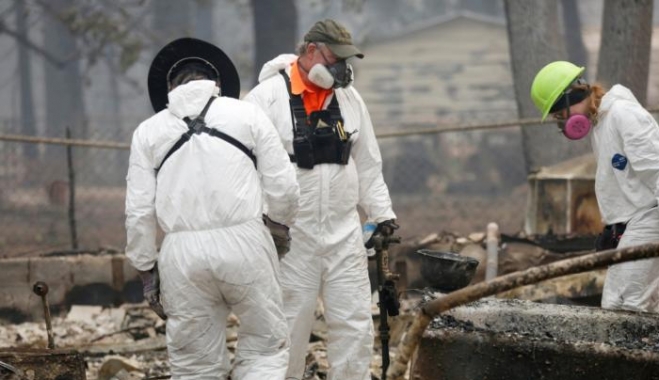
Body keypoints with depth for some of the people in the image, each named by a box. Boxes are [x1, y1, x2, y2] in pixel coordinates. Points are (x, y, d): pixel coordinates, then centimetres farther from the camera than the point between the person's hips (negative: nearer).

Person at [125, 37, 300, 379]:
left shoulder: (149, 130, 12)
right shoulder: (246, 114, 9)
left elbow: (139, 211, 7)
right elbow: (282, 185, 6)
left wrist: (146, 269, 16)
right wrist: (281, 222, 26)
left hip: (182, 251, 1)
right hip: (243, 241, -1)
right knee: (265, 348, 9)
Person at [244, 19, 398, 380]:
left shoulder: (348, 97, 9)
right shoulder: (267, 98, -8)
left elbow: (368, 163, 17)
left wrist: (382, 212, 14)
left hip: (344, 233, 5)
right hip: (290, 237, -5)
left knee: (354, 324, 3)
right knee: (289, 327, 0)